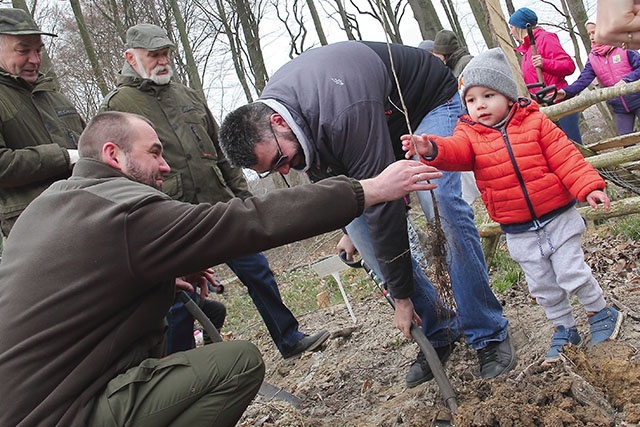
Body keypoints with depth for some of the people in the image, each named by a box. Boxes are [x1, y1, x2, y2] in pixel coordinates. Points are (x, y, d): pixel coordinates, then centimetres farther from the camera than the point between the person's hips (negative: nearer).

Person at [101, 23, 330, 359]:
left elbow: (220, 150, 20)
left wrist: (242, 193, 16)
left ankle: (290, 341, 27)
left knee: (258, 271, 11)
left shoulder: (186, 95, 16)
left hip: (222, 208, 6)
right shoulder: (118, 106, -3)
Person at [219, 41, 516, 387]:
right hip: (386, 122, 7)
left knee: (440, 206, -27)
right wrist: (350, 231, 0)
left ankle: (489, 334, -10)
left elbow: (382, 203, -38)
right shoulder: (263, 113, -17)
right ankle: (437, 332, 0)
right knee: (358, 222, -10)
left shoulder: (344, 115, -43)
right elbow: (329, 180, 0)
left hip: (432, 102, -7)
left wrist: (402, 295, -30)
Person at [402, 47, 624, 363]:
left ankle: (602, 314, 30)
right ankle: (564, 329, 34)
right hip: (519, 233, 2)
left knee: (572, 273, 2)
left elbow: (565, 157, -5)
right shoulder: (469, 134, -4)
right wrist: (432, 149, -48)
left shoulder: (535, 123, -5)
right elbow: (455, 151, -26)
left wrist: (588, 187, -16)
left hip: (557, 218, -2)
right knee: (542, 286, 13)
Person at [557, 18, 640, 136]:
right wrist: (566, 92, -29)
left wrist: (626, 80, -26)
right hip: (620, 108, 3)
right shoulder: (592, 58, 3)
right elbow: (584, 79, -12)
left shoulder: (623, 47, -5)